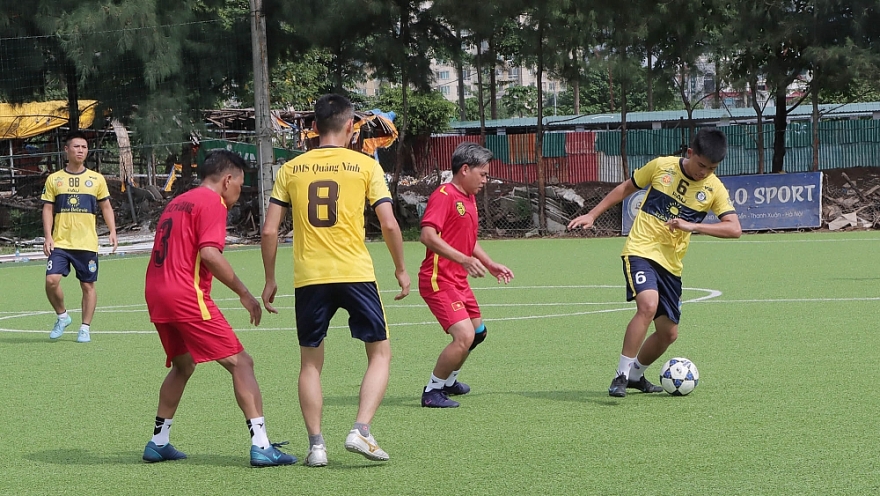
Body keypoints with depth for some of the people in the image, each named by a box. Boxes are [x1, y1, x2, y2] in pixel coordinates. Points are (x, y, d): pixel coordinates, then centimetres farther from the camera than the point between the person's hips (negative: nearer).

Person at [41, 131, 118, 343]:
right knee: (52, 280, -14)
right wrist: (48, 236, -6)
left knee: (88, 285, 3)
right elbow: (48, 209, 6)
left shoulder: (97, 179, 6)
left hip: (87, 244, 0)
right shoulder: (54, 179, 5)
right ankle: (62, 316, 10)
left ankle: (85, 328, 14)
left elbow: (106, 207, 10)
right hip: (60, 243, 0)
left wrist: (112, 231, -3)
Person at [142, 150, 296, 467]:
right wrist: (244, 294, -13)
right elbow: (210, 253, -18)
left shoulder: (177, 202, 22)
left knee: (183, 366, 27)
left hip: (155, 293, 9)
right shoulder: (212, 202, -5)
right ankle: (261, 446, -16)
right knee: (240, 363, -7)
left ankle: (158, 443, 29)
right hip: (187, 295, -9)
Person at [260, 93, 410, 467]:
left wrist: (270, 280, 15)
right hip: (356, 274, -2)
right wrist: (401, 269, 11)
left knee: (310, 362, 14)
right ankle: (361, 431, -5)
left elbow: (269, 231, 5)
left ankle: (316, 445, 7)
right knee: (380, 353, 11)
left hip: (309, 278, 2)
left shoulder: (291, 169, 8)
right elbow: (389, 225, -2)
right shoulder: (365, 166, 2)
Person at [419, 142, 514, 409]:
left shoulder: (469, 199, 15)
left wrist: (490, 264, 20)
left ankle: (448, 381, 42)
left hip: (459, 281, 10)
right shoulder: (443, 195, -15)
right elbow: (428, 236, -26)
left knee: (477, 332, 23)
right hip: (439, 279, -10)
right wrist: (464, 259, -31)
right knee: (464, 336, -20)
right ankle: (432, 391, -5)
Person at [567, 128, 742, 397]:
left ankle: (636, 374, 34)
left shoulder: (715, 189, -1)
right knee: (648, 305, -29)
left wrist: (693, 226, -23)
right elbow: (627, 187, 11)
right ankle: (621, 376, -20)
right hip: (641, 251, -4)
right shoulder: (662, 166, -4)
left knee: (668, 333, 7)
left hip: (671, 264, 4)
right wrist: (592, 214, 10)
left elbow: (734, 228, -11)